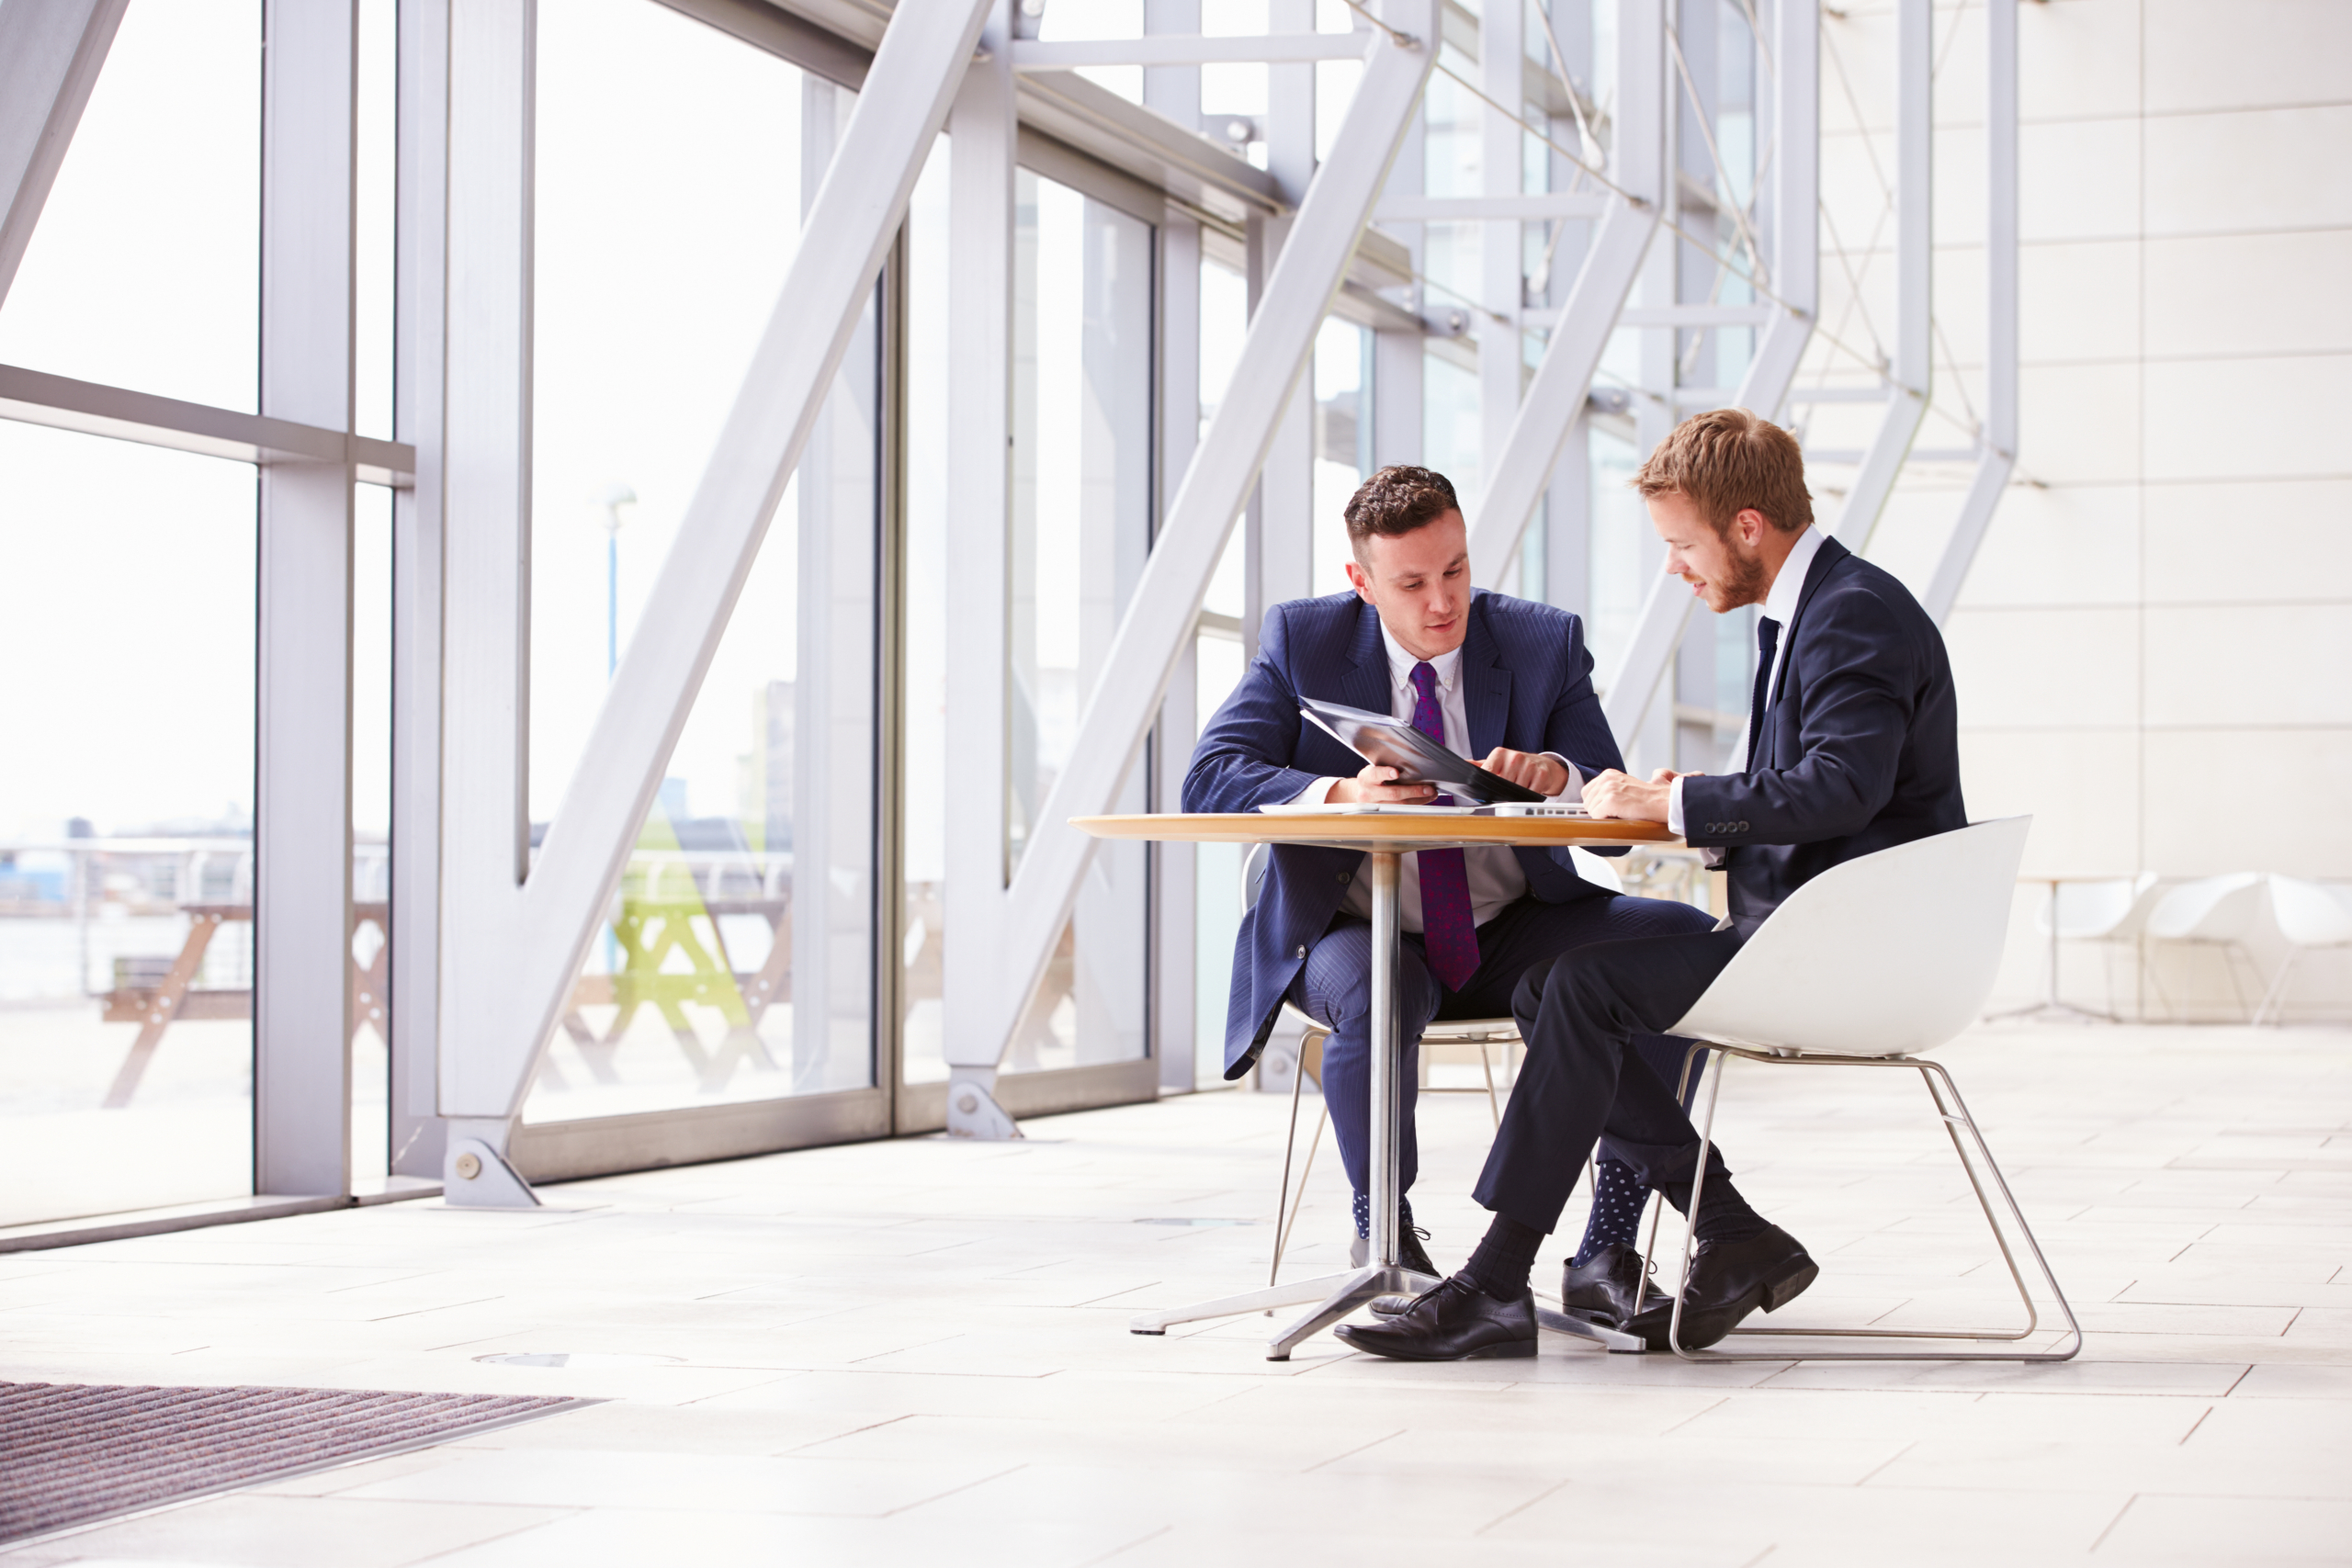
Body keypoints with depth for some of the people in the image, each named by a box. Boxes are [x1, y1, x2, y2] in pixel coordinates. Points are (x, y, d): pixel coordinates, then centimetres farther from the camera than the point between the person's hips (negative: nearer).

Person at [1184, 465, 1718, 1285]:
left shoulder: (1545, 642, 0)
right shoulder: (1302, 640, -3)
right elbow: (1209, 779, -13)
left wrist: (1557, 776, -28)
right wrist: (1341, 794, -31)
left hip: (1511, 931, 3)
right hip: (1361, 931, -2)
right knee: (1375, 999, -39)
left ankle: (1609, 1247, -18)